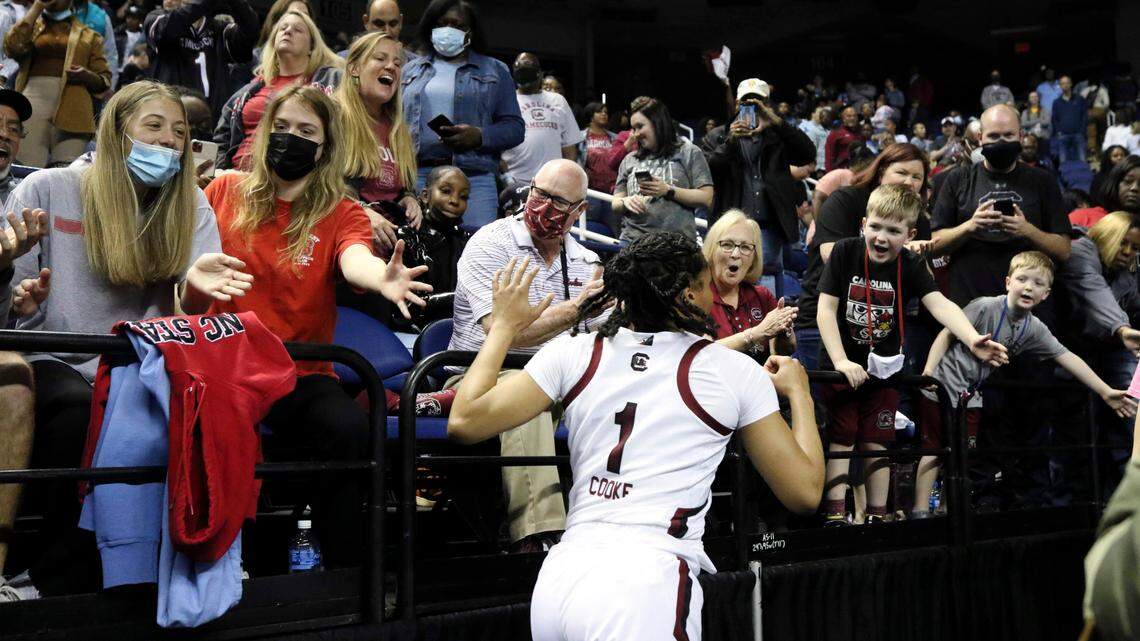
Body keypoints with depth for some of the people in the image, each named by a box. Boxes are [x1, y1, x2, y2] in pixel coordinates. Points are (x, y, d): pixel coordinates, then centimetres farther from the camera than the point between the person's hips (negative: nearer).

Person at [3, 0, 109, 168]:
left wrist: (87, 75, -7)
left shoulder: (88, 36, 20)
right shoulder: (30, 26, 21)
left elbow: (104, 81, 16)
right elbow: (13, 46, -2)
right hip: (34, 101, 0)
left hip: (72, 107, 0)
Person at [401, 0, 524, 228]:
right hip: (416, 173, 2)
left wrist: (479, 136, -11)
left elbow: (515, 127, 8)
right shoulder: (410, 70, 22)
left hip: (474, 177, -2)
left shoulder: (495, 71, 16)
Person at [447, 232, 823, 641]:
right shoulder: (735, 372, 3)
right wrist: (798, 391, 23)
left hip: (557, 576, 5)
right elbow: (804, 493, 8)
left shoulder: (573, 354, 7)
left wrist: (504, 326, 19)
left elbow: (464, 422, 5)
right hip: (648, 586, -5)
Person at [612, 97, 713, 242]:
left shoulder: (690, 153, 7)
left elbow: (707, 199, -2)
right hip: (632, 240, 4)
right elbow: (615, 204, 18)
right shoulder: (629, 160, 20)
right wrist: (625, 202, -5)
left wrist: (668, 191, -11)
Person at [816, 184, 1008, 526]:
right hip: (841, 366, -2)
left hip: (884, 367, 2)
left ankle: (877, 516, 14)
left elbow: (940, 304, -22)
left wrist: (972, 339, -40)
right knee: (840, 440, -3)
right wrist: (841, 361, -23)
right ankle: (835, 516, -3)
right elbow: (826, 309, -14)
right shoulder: (845, 252, -12)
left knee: (877, 442, 7)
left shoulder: (911, 266, -7)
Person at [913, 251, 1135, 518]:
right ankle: (920, 511, 0)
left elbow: (1067, 357, 0)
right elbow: (947, 335, -13)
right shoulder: (985, 307, -19)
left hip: (971, 395, 6)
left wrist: (1105, 391, -1)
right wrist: (928, 372, -20)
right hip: (942, 386, -6)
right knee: (933, 448, -4)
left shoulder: (1034, 329, -2)